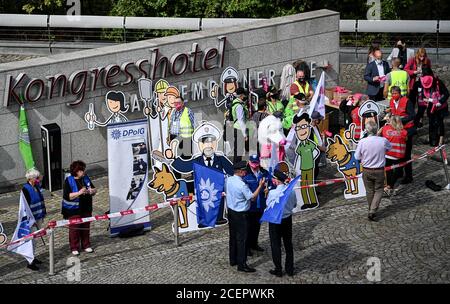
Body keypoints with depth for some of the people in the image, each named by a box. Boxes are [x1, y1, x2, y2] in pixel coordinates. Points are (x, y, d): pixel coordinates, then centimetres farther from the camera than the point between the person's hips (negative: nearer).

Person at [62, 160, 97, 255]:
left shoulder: (86, 178, 5)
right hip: (73, 210, -5)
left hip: (86, 209, 5)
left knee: (86, 228, 13)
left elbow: (94, 189, 14)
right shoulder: (69, 181, -12)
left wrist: (92, 191, -11)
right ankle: (74, 248, 12)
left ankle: (86, 245, 26)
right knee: (74, 229, 1)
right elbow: (66, 196, -20)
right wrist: (79, 193, -28)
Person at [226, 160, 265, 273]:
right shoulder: (242, 185, -25)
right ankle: (241, 264, 0)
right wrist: (260, 186, -12)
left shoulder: (228, 180, -1)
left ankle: (233, 260, 28)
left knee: (233, 236, 18)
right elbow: (252, 197, -17)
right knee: (242, 238, -3)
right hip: (240, 214, -8)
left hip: (230, 211, 8)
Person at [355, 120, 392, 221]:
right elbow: (389, 147, 7)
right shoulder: (383, 141, -16)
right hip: (379, 171, -1)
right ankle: (372, 211, 1)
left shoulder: (362, 142, -17)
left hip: (366, 171, 1)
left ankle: (371, 210, 33)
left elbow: (357, 156, -7)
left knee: (369, 191, 18)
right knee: (378, 190, 14)